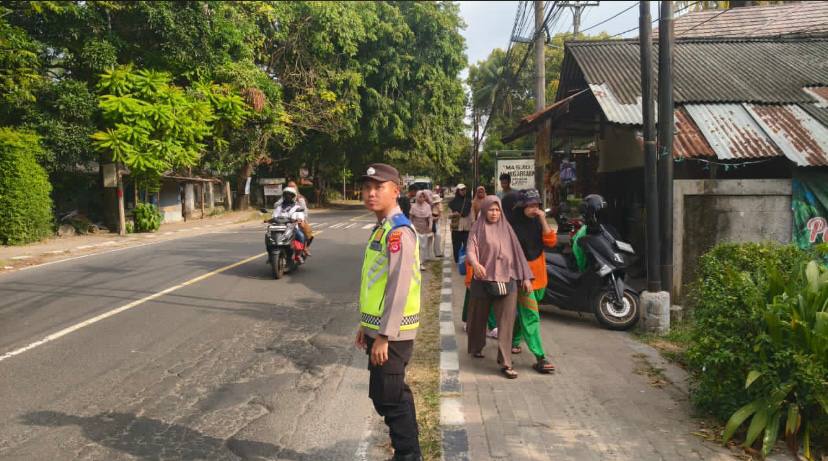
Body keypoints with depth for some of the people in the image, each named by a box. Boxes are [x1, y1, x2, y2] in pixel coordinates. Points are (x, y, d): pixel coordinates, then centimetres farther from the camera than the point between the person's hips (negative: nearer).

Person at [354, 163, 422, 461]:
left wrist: (383, 336, -21)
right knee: (392, 394, 18)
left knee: (389, 397, 0)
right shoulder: (380, 228, 12)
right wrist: (366, 326, 19)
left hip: (391, 332, -10)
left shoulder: (398, 231, -18)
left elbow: (400, 287, -23)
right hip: (379, 327, 10)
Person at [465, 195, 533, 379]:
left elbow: (517, 252, 10)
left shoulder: (506, 228, 9)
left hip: (507, 280, 2)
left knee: (506, 322, -5)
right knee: (479, 317, 14)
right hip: (483, 280, -1)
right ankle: (477, 347, 39)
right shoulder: (477, 229, 0)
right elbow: (470, 250, -12)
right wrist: (475, 264, -34)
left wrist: (526, 276, 5)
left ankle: (505, 363, -4)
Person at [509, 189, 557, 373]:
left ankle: (514, 340, 41)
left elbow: (551, 242, -7)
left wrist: (543, 220, -16)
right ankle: (540, 358, -10)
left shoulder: (538, 222, 4)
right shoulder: (513, 224, -13)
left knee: (524, 312, 20)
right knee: (531, 316, -10)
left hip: (538, 275, 6)